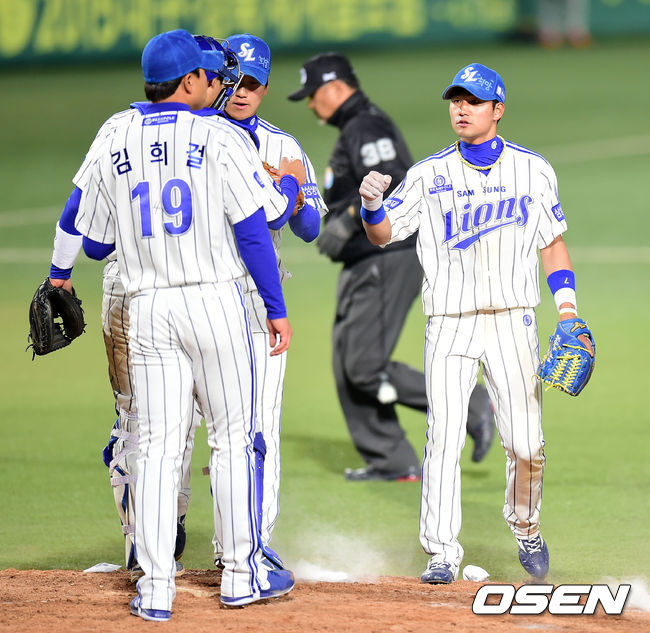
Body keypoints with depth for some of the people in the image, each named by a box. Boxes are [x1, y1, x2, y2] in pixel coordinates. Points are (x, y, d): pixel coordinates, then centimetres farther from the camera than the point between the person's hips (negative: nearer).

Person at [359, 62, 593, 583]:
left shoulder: (533, 170, 6)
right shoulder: (429, 175, 4)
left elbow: (553, 243, 11)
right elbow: (383, 234, -1)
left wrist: (567, 307, 0)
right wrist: (371, 204, -23)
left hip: (513, 322, 0)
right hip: (450, 323, 0)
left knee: (526, 443, -4)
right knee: (444, 438, -7)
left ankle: (526, 529, 21)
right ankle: (443, 553, -1)